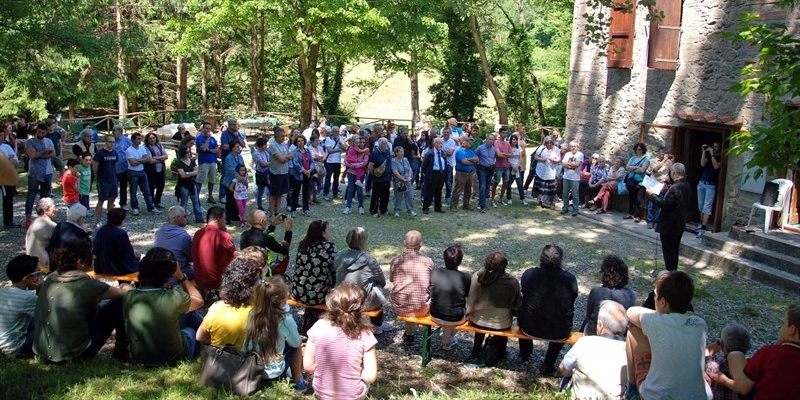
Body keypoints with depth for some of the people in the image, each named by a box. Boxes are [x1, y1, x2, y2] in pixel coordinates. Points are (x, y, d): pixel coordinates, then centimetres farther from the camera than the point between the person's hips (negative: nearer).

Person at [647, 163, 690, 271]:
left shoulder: (675, 188, -24)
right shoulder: (685, 186, 5)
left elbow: (664, 204, -26)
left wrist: (652, 195, -17)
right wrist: (666, 192, 10)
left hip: (669, 226, -10)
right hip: (679, 224, 10)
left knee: (668, 251, 0)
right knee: (674, 250, 20)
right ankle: (674, 271, 30)